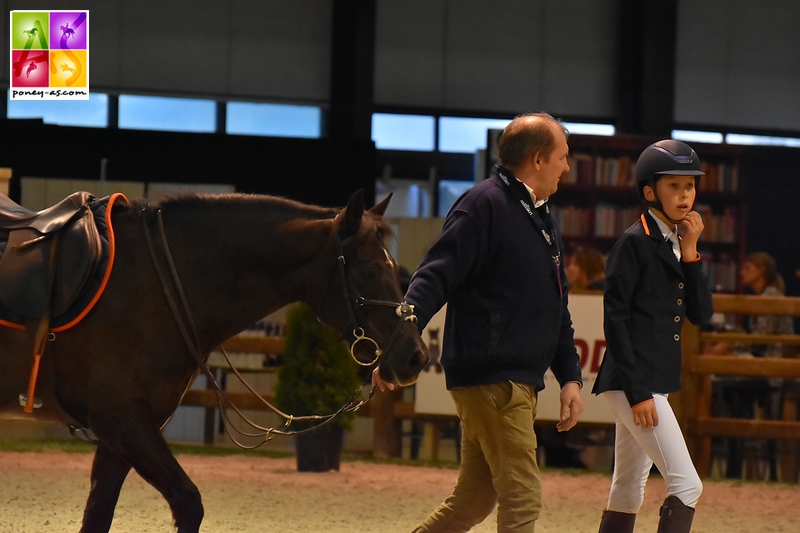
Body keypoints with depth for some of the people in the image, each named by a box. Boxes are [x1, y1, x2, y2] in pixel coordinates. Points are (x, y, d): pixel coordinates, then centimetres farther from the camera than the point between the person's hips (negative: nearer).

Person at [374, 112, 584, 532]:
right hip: (490, 379, -9)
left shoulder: (541, 217, 20)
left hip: (520, 384, 9)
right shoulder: (484, 205, -10)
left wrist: (570, 377, 19)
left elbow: (556, 310, 26)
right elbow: (435, 277, -19)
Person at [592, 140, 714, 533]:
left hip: (652, 384, 9)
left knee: (628, 493, 13)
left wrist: (690, 253, -3)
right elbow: (614, 319, -14)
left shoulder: (677, 244, 14)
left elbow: (701, 315, 9)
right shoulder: (635, 243, -10)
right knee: (687, 485, -15)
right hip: (632, 382, -9)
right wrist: (638, 393, -18)